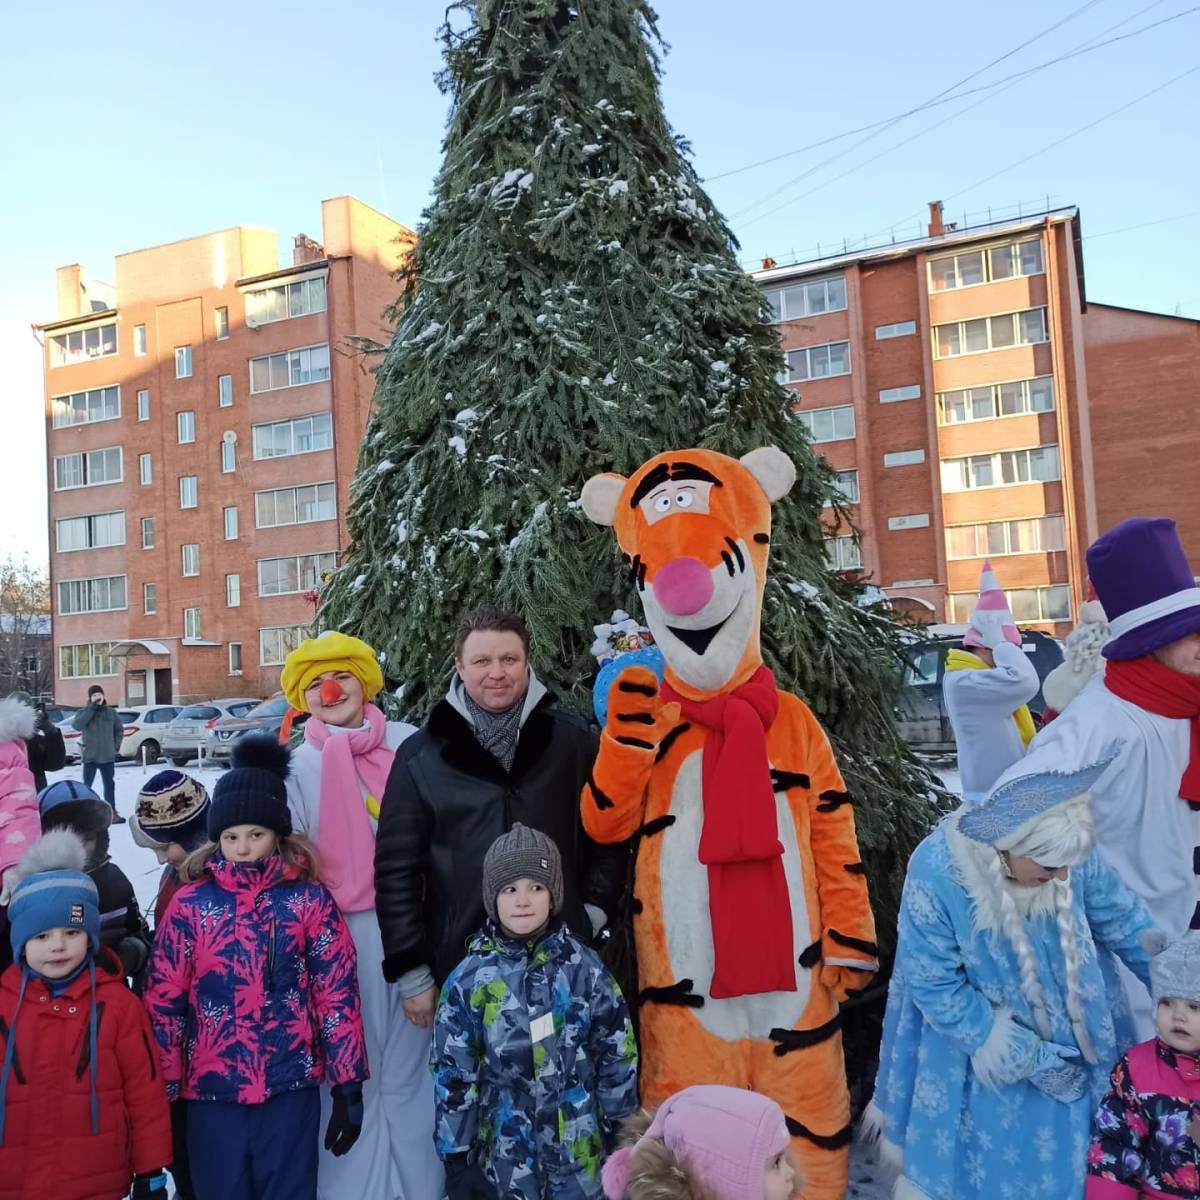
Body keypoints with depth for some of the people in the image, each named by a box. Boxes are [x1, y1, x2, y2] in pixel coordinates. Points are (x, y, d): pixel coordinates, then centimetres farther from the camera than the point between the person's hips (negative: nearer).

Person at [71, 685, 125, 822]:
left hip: (108, 756, 2)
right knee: (86, 786, 1)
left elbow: (119, 730, 14)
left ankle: (112, 813, 16)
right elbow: (76, 725, -21)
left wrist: (116, 745, 3)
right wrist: (91, 708, -22)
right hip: (90, 756, -2)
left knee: (110, 785, 9)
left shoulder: (111, 712, 6)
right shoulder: (83, 712, -1)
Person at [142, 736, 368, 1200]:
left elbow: (338, 996, -4)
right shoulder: (189, 905, -3)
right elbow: (163, 1003, 0)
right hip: (211, 1092, 1)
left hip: (291, 1089, -1)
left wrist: (348, 1087, -3)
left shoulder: (309, 899, -5)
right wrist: (163, 1091, 0)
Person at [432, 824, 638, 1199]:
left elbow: (617, 1055, 0)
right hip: (505, 1154, 0)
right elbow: (452, 1075, -3)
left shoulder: (585, 968, -7)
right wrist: (457, 1157, -1)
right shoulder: (469, 979, -9)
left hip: (582, 1151, 1)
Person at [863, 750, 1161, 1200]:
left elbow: (1123, 921, -3)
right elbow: (933, 984, -24)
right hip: (984, 1040, -3)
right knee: (993, 1164, 14)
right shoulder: (937, 872, -34)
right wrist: (1016, 1053, -20)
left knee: (1070, 1155, 21)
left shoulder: (1071, 850, -23)